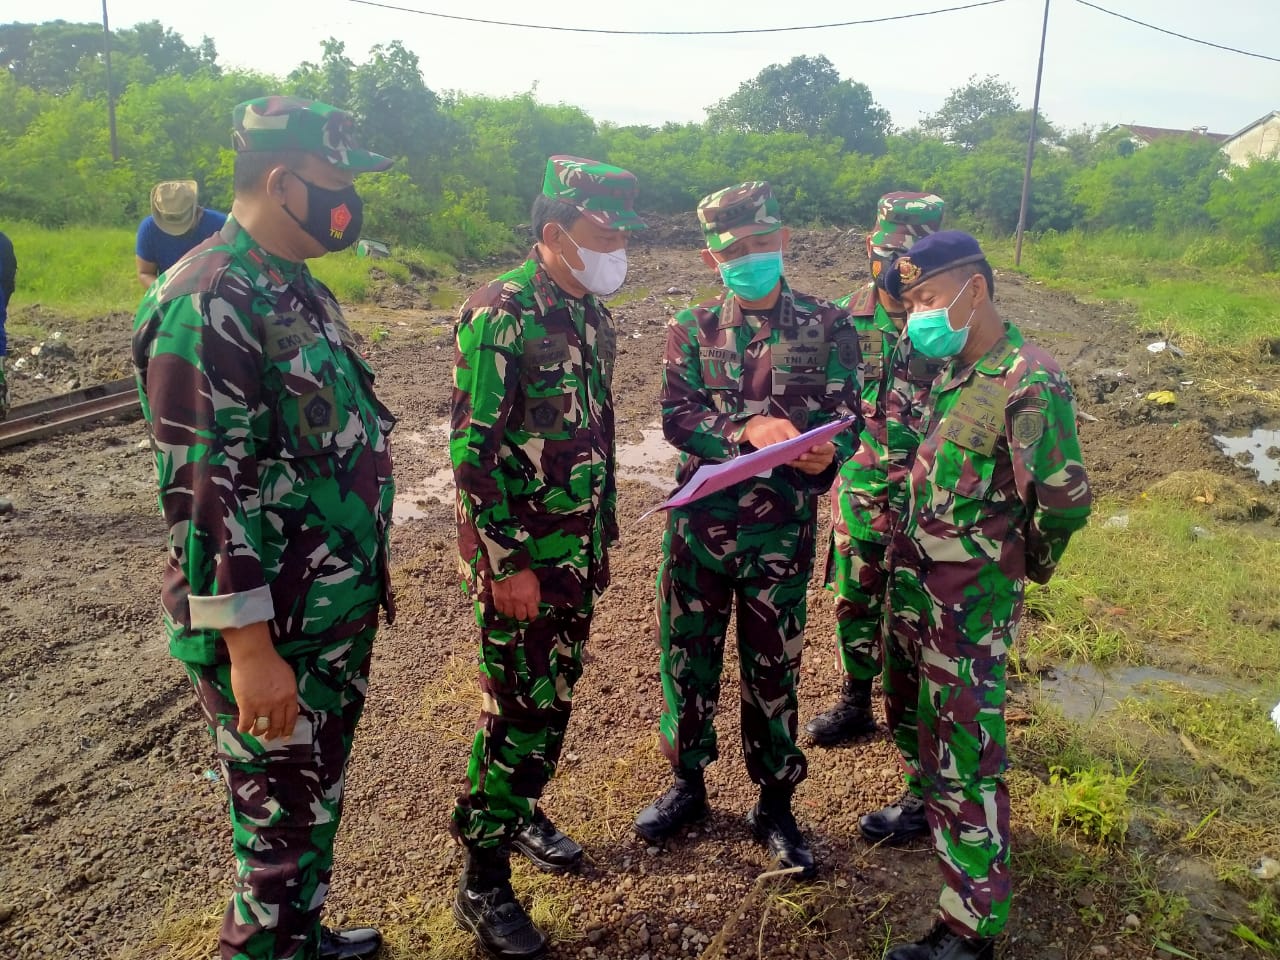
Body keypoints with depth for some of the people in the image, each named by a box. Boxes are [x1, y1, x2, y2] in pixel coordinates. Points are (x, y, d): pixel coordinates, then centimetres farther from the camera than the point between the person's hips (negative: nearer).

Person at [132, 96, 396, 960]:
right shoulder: (208, 304, -19)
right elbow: (204, 493, -23)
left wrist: (365, 580, 20)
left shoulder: (301, 290, 10)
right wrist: (248, 646, -23)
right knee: (283, 823, 8)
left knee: (319, 802, 23)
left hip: (341, 613, 9)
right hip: (273, 631, -9)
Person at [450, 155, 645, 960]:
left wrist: (603, 536, 16)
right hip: (519, 556, -7)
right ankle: (484, 884, 15)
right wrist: (507, 563, -18)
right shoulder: (500, 314, -17)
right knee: (519, 710, 0)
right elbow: (473, 452, -19)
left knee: (557, 696, 18)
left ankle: (523, 810, 39)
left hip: (579, 550, 8)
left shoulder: (594, 315, 8)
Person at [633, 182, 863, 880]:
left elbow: (844, 417, -6)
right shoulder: (692, 330, 4)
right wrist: (748, 429, -25)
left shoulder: (826, 327, 1)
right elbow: (677, 416, -8)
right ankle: (687, 783, 35)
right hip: (698, 521, 2)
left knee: (772, 668, 10)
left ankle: (775, 806, 29)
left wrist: (824, 455, -29)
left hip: (781, 529, -1)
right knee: (687, 657, 13)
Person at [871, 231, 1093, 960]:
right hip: (914, 579, 8)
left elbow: (1067, 501, -21)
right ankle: (926, 801, 53)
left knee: (965, 753, 0)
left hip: (973, 600, -8)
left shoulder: (1031, 382, -21)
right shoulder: (951, 371, 5)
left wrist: (1023, 563, -3)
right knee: (910, 711, 26)